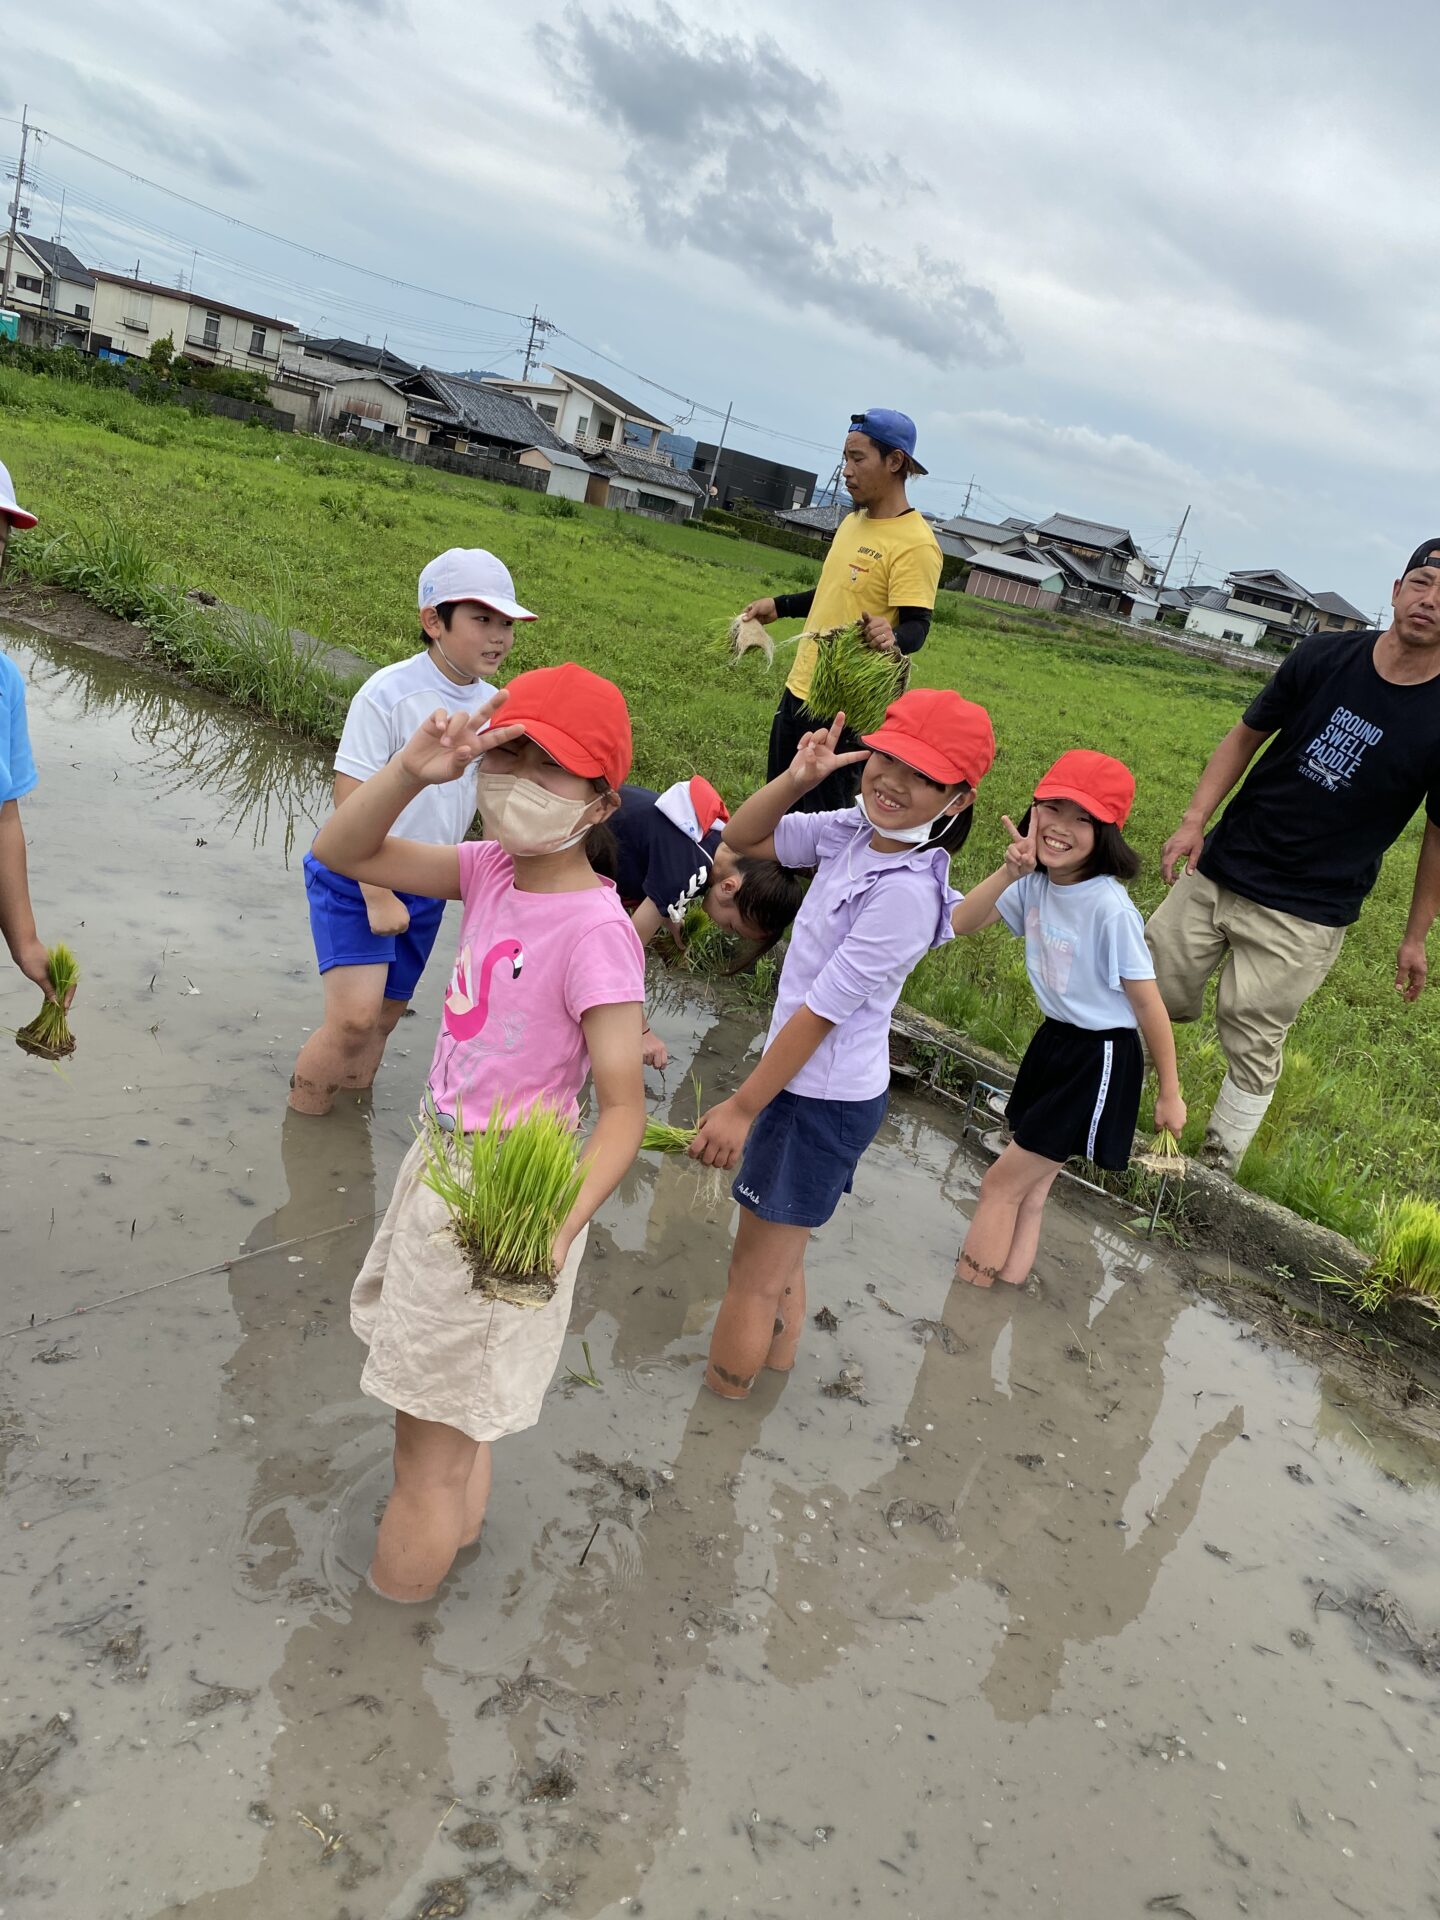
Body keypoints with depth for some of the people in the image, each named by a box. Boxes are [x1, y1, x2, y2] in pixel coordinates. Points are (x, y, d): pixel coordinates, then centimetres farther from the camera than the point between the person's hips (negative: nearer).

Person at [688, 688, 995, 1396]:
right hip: (806, 1083, 8)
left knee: (755, 1277, 9)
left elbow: (818, 1014, -22)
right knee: (780, 1265, 24)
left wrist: (741, 1108, -15)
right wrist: (797, 779, -12)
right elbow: (743, 837, 7)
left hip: (820, 1101, -8)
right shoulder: (854, 829, -3)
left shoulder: (906, 893, -27)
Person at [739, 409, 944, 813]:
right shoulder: (852, 523, 12)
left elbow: (916, 625, -21)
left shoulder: (914, 542, -17)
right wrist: (779, 606, 24)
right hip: (799, 689, 9)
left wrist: (892, 637, -42)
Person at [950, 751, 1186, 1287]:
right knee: (1031, 1186, 15)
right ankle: (1009, 1278, 28)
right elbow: (961, 923, -8)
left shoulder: (1110, 908, -24)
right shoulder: (1035, 882, -4)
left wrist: (1170, 1094, -9)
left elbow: (1148, 1003, -17)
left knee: (1002, 1183, 2)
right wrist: (1008, 873, -23)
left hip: (1100, 1058, -7)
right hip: (1053, 1041, 7)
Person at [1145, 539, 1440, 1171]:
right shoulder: (1324, 656, -3)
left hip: (1306, 916, -3)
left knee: (1253, 1046, 2)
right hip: (1219, 871, 3)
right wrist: (1194, 820, -3)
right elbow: (1247, 736, 7)